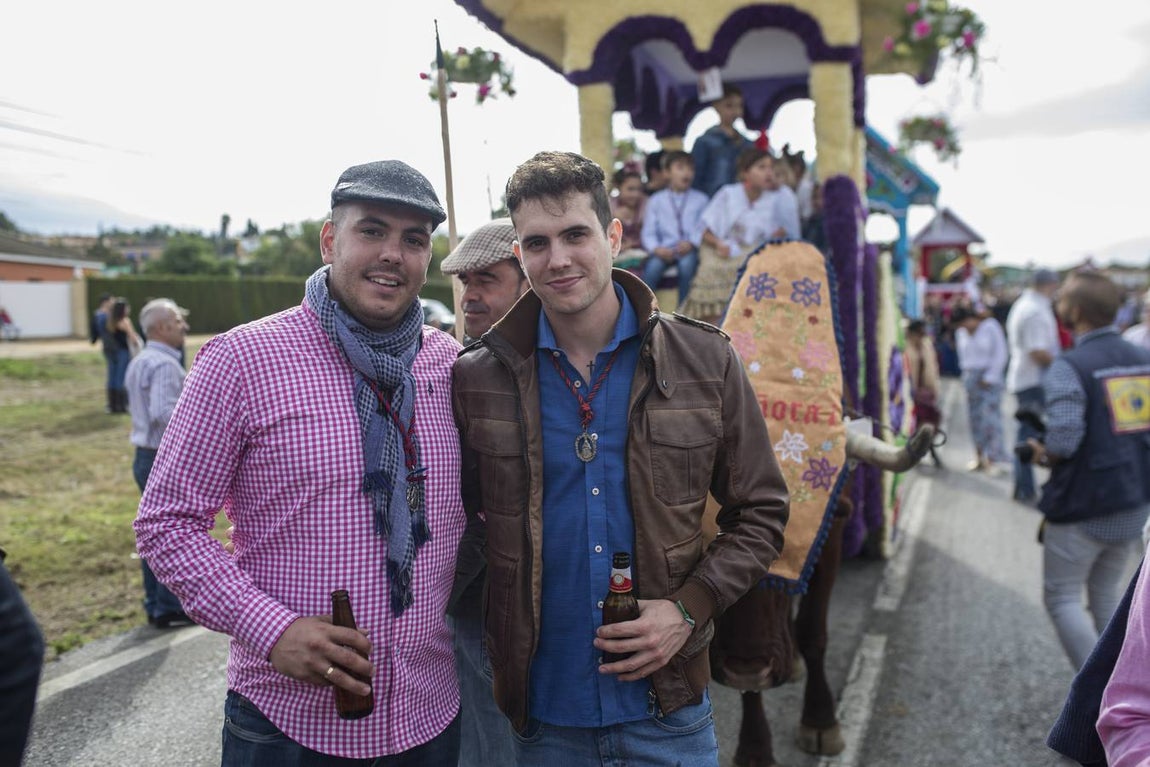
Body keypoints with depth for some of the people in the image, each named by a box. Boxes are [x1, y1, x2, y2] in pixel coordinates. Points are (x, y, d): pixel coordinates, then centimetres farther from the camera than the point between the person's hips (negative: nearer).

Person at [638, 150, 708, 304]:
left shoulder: (700, 199, 16)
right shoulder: (656, 200, 16)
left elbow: (704, 228, 3)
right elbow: (649, 232, 7)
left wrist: (691, 243, -16)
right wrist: (656, 248, -13)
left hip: (689, 250, 0)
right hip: (664, 250, 1)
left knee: (687, 263, -33)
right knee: (653, 266, -30)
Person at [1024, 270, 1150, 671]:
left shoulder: (1068, 368, -18)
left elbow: (1063, 439, -26)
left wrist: (1044, 455, -6)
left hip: (1082, 508, -6)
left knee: (1062, 598, 9)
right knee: (1108, 597, 21)